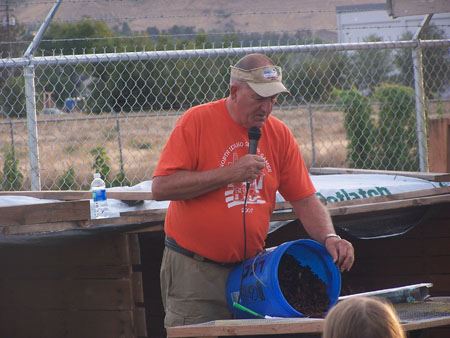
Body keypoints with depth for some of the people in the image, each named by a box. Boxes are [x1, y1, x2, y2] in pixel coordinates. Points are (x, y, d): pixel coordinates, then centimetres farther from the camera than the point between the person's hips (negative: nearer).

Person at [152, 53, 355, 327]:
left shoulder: (279, 134, 5)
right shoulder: (197, 122, -8)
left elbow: (305, 200, 8)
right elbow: (161, 188, -16)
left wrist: (329, 238, -10)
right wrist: (228, 174, -19)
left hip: (252, 268, 4)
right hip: (195, 272, -4)